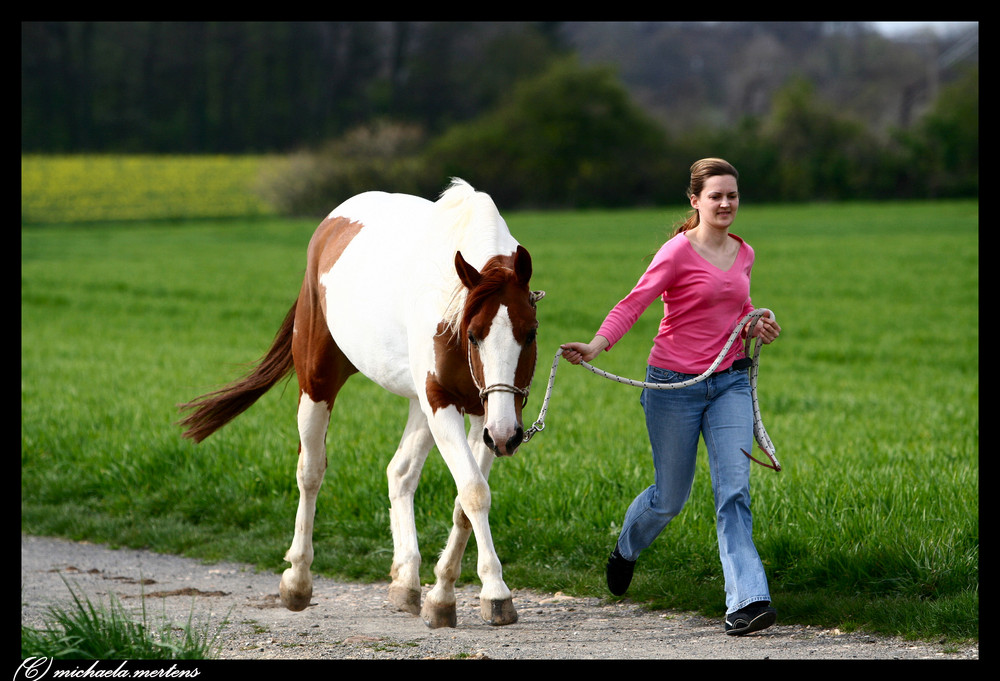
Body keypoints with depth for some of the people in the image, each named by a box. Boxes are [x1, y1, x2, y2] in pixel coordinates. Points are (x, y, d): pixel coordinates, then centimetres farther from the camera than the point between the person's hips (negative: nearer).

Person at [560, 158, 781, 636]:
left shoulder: (743, 254, 8)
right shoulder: (678, 252, -12)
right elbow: (634, 303, -20)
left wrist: (758, 328, 2)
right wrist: (597, 345, -35)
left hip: (730, 382, 4)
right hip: (674, 384, -4)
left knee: (734, 491, -10)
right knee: (670, 497, 8)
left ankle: (746, 601, -17)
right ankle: (627, 547, 42)